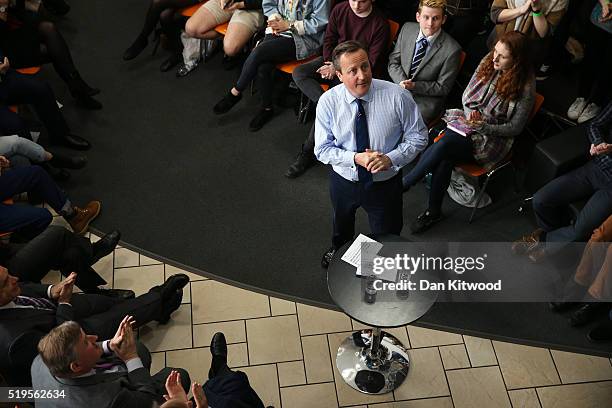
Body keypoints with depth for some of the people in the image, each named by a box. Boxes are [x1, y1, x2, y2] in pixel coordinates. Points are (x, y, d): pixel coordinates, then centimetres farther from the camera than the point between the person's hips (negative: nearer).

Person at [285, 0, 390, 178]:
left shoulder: (380, 24, -16)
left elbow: (372, 62, -14)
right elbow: (329, 40, 10)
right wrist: (329, 64, -9)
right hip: (334, 59, 6)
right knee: (298, 73, -20)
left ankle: (308, 152, -12)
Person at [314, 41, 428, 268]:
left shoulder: (397, 96, -23)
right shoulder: (328, 102, -18)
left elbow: (418, 136, -12)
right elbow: (322, 149, -13)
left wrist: (391, 158, -28)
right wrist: (355, 158, -29)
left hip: (385, 183, -1)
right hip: (343, 180, 2)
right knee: (342, 227, 34)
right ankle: (338, 249, 70)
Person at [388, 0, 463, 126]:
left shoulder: (452, 50, -16)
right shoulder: (407, 29, -1)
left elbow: (443, 88, -8)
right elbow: (393, 61, 5)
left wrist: (414, 86, -18)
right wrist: (403, 83, -14)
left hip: (426, 99, -4)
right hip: (399, 87, 4)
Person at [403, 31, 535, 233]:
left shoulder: (525, 86, -13)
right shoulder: (487, 62, 1)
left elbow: (515, 127, -8)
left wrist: (483, 126, -19)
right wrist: (470, 114, -10)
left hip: (491, 139, -4)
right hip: (465, 120, 4)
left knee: (443, 145, -30)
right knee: (445, 159, -28)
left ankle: (401, 185, -14)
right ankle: (433, 211, -14)